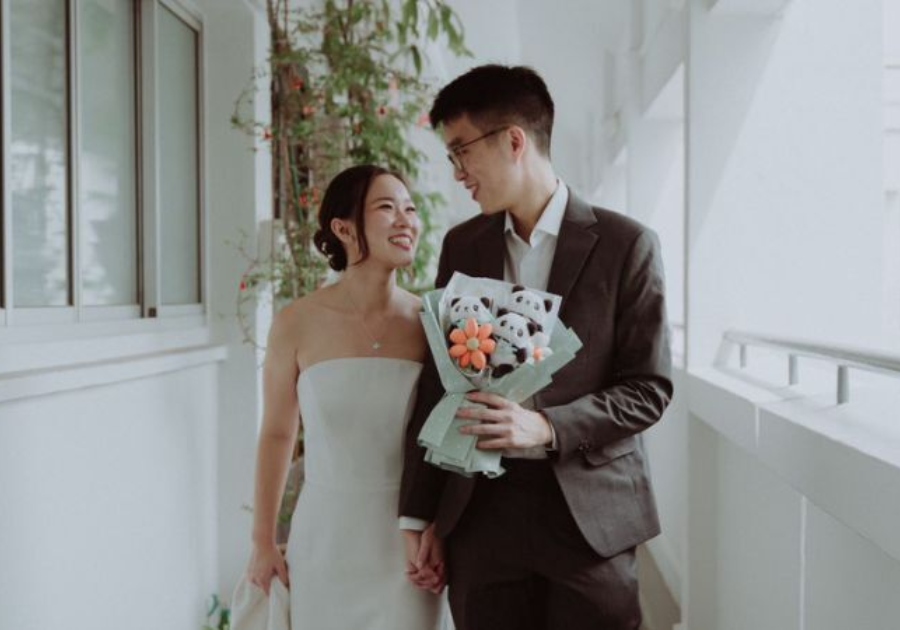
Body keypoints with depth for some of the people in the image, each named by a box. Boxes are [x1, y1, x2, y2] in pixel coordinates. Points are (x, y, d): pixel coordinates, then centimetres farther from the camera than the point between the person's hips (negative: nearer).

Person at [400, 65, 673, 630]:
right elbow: (437, 383, 8)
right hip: (480, 511, 3)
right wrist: (418, 514, 6)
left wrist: (547, 427, -19)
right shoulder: (462, 246, 7)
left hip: (589, 512, -3)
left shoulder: (625, 244, -5)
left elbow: (651, 387, -5)